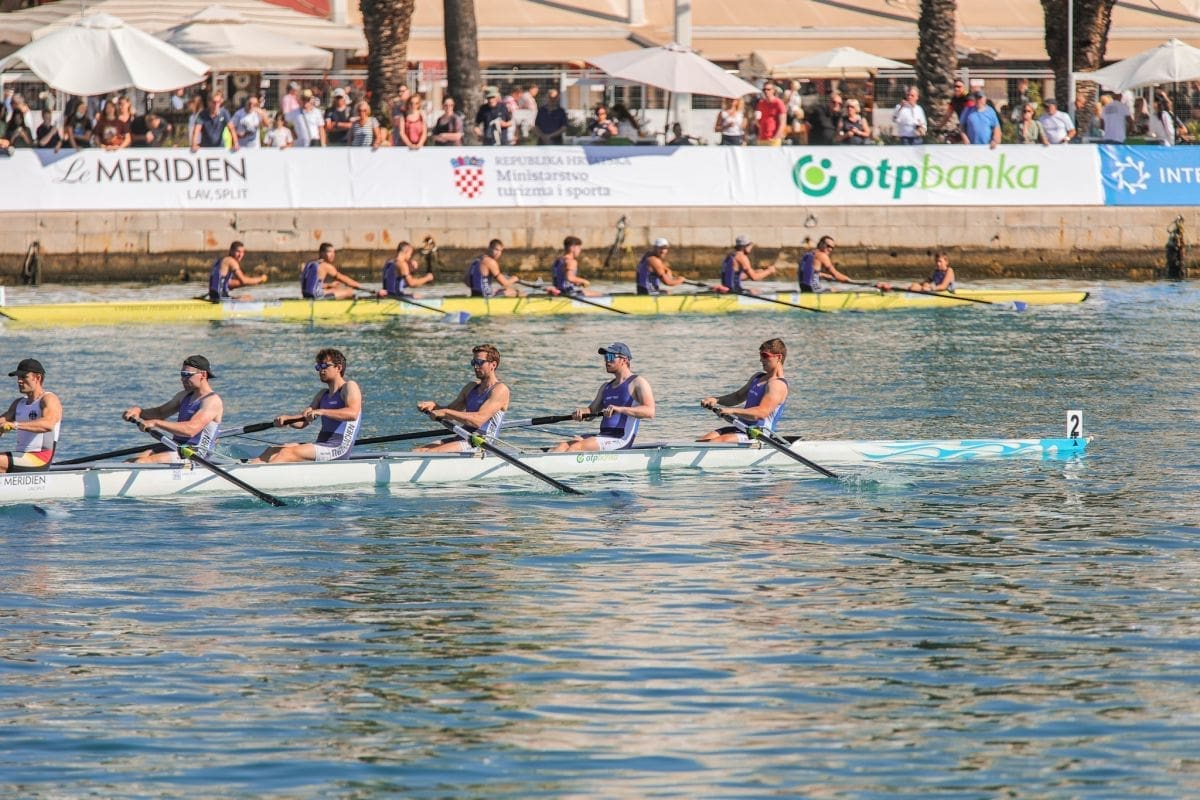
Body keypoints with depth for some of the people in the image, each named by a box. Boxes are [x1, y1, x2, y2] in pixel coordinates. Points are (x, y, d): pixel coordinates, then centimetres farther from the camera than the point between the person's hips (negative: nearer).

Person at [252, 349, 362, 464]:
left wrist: (321, 412, -31)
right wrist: (286, 419, -8)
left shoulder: (349, 387, -2)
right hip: (321, 445, 8)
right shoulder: (323, 395, 23)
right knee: (272, 451, -6)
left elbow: (352, 414, -22)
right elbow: (302, 422, 15)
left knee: (287, 453, -24)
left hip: (338, 449, -8)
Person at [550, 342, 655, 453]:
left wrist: (619, 409, -29)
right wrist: (581, 412, -6)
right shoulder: (606, 387, 24)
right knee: (564, 445, -14)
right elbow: (592, 410, 20)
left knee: (577, 447, -28)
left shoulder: (637, 383, -1)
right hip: (603, 435, 8)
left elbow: (650, 412, -16)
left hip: (621, 440, -8)